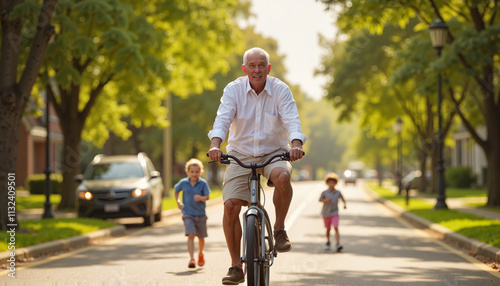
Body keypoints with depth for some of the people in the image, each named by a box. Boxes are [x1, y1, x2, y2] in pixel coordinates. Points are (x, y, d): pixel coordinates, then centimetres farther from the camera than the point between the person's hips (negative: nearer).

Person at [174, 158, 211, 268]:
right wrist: (178, 202, 5)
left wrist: (201, 198, -33)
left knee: (201, 237, 15)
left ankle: (200, 253, 43)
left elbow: (207, 197, -12)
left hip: (200, 214, 1)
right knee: (191, 235, -18)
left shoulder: (203, 183, -7)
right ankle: (191, 258, -22)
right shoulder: (183, 183, -1)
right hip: (188, 214, -1)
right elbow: (176, 190, 17)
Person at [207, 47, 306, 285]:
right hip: (240, 154, 1)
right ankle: (235, 267, -1)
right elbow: (223, 118, -20)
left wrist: (296, 144, -40)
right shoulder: (234, 89, -8)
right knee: (230, 206, -14)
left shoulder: (280, 90, -8)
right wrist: (215, 144, -39)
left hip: (273, 152, -1)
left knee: (282, 176, -35)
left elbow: (291, 120, -19)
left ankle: (279, 228, -10)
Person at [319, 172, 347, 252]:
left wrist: (344, 204, -4)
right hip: (326, 213, 0)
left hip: (334, 213, 0)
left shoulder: (337, 192, -3)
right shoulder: (325, 192, -8)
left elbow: (342, 198, 13)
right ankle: (328, 242, 36)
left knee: (336, 228, -16)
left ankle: (338, 244, -24)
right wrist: (325, 200, -19)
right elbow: (320, 199, 0)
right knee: (328, 229, 13)